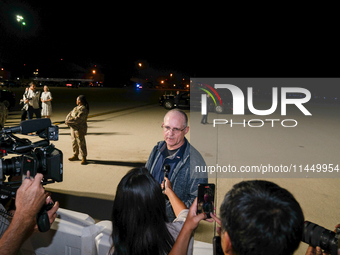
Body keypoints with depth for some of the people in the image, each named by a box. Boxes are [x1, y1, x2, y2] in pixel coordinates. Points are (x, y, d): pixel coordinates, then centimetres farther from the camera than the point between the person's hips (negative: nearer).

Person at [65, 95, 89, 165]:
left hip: (79, 129, -10)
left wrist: (68, 121, -17)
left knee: (81, 143, -4)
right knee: (74, 142, 17)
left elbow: (77, 119, -26)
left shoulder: (83, 109, -19)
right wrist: (67, 120, -8)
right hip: (73, 128, 10)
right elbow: (70, 114, 12)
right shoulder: (77, 107, 13)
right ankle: (75, 156, 31)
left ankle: (84, 158, 4)